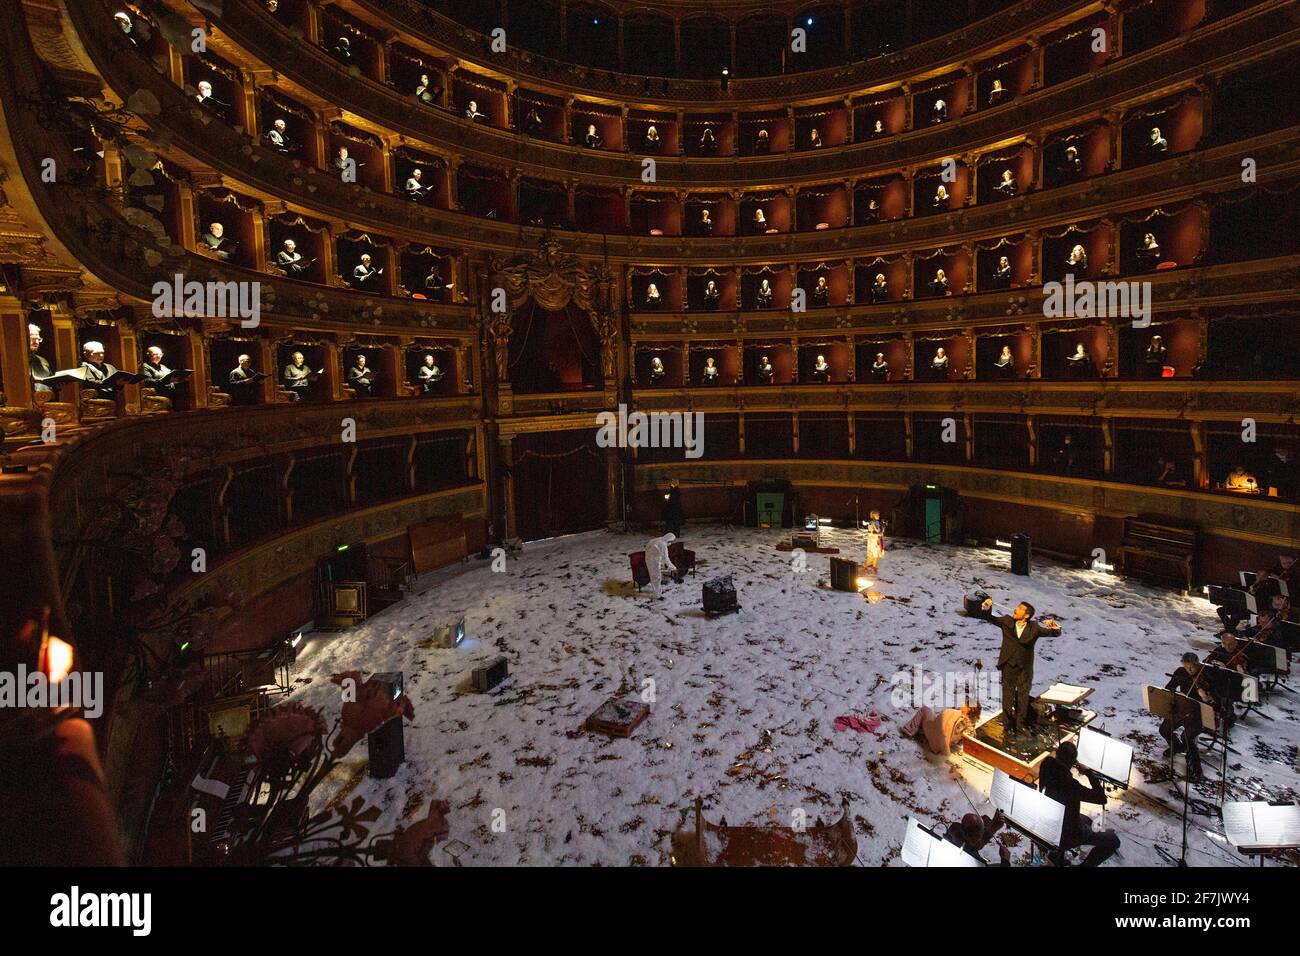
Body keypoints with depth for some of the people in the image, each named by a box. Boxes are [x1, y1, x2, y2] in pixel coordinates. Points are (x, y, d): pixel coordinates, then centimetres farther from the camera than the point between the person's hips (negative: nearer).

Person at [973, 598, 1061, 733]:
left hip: (1025, 670, -1)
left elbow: (1055, 633, -5)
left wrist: (1053, 625, -27)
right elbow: (988, 617, 6)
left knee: (1023, 700, 12)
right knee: (1007, 699, 10)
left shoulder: (1034, 627, -6)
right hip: (1008, 667, 1)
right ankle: (1007, 727, 20)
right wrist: (986, 606, -13)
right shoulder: (1007, 621, -2)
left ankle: (1021, 727, 26)